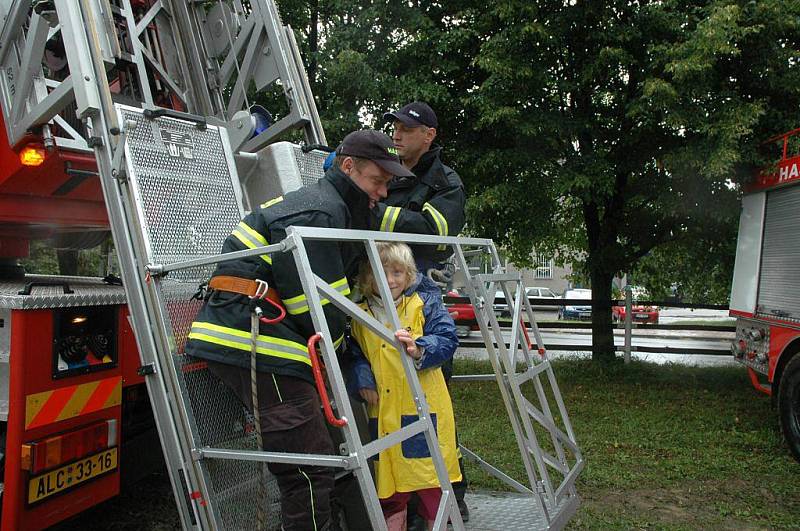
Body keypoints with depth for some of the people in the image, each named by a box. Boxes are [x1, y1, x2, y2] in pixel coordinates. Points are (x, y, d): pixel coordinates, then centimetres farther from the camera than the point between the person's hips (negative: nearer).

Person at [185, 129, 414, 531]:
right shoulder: (317, 212, -12)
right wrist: (333, 344, 6)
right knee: (310, 469, -9)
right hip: (254, 343, -11)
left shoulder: (338, 209, 21)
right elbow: (317, 306, -13)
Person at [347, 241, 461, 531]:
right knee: (389, 490, 13)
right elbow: (354, 354, 11)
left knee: (434, 488, 8)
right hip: (383, 414, 2)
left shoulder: (426, 304, -1)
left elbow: (447, 340, -10)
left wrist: (419, 350, -28)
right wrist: (362, 379, -6)